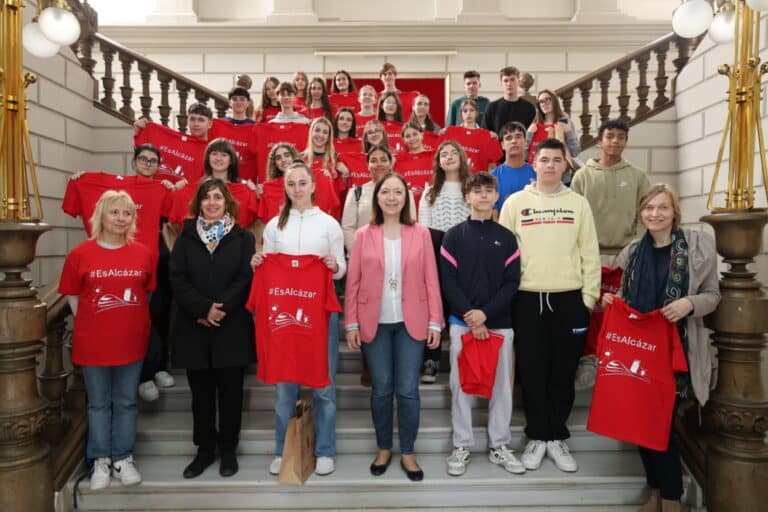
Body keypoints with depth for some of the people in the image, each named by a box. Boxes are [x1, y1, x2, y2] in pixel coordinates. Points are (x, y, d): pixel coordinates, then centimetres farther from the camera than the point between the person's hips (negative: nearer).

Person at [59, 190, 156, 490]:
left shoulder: (143, 253, -1)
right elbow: (72, 296, 2)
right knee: (98, 404, 12)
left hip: (131, 341, 1)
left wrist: (132, 322, 5)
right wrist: (89, 325, 1)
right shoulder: (80, 254, -5)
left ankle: (123, 459, 26)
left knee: (126, 403, 12)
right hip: (92, 343, -1)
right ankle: (101, 461, 27)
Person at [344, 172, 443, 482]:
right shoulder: (363, 236, 2)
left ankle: (407, 453, 20)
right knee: (381, 389, 8)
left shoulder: (421, 234, 3)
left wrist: (435, 321, -2)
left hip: (411, 322, 0)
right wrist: (351, 323, -3)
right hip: (374, 323, 0)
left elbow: (431, 280, 1)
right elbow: (353, 282, 2)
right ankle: (383, 449, 27)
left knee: (408, 390, 3)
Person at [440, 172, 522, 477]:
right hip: (462, 321, -1)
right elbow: (448, 281, -4)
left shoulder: (506, 238, 7)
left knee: (501, 385, 8)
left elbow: (512, 283, 0)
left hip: (500, 322, 2)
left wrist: (485, 313, -12)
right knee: (460, 385, 4)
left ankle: (499, 447, 21)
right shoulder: (454, 236, 2)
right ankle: (461, 447, 17)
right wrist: (470, 317, -12)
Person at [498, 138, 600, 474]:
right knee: (532, 371, 6)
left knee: (563, 373, 9)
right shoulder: (515, 202, 3)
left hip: (569, 299, 1)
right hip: (528, 299, -1)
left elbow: (590, 254, 5)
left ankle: (557, 437, 24)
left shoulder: (578, 203, 6)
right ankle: (537, 436, 22)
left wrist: (589, 296, 0)